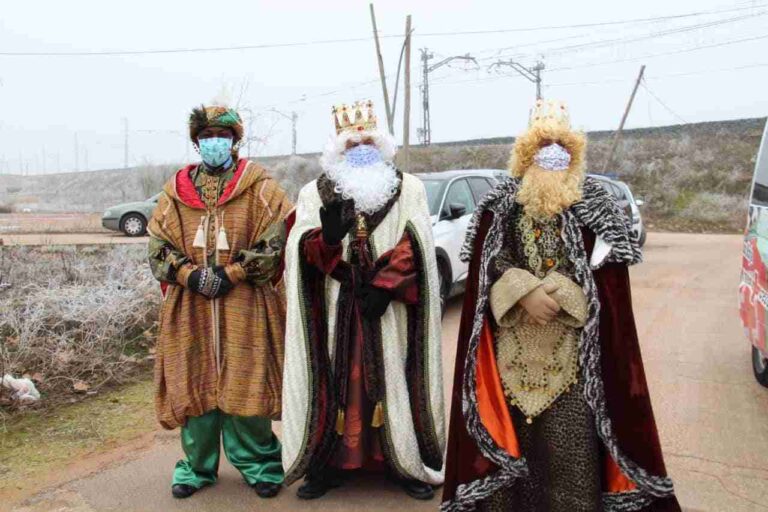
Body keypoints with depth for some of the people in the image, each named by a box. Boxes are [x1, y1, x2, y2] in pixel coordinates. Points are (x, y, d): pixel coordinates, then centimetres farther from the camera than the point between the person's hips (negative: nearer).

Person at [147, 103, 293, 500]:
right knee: (194, 383, 7)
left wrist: (231, 274, -13)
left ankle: (258, 463, 18)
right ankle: (198, 465, 24)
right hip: (190, 306, 3)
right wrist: (190, 275, -10)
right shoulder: (177, 190, 11)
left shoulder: (259, 187, 2)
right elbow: (158, 244, 7)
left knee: (245, 383, 0)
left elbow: (275, 239, -7)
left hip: (245, 304, -3)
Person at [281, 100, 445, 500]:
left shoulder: (409, 189, 6)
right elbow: (303, 251, -4)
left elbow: (414, 246, -4)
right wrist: (328, 236, -25)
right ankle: (328, 463, 18)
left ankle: (406, 461, 18)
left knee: (393, 378, 4)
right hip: (335, 309, 1)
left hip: (389, 310, -1)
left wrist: (383, 287, -15)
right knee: (335, 378, 4)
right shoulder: (315, 193, 8)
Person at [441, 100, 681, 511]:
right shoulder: (502, 203, 8)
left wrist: (552, 295, -16)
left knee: (568, 431, -2)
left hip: (570, 340, -1)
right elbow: (490, 261, 0)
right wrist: (526, 293, -16)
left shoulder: (593, 204, 5)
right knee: (514, 421, 5)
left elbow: (602, 270, -3)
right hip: (513, 338, 1)